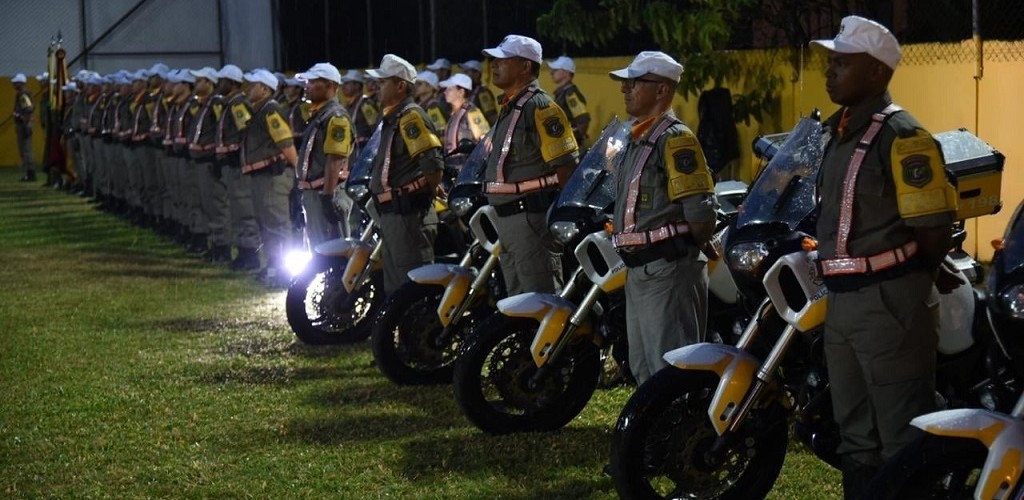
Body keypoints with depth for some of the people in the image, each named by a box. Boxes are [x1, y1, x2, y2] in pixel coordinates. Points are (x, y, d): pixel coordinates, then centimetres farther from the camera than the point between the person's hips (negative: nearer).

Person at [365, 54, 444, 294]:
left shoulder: (411, 116, -15)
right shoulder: (394, 118, 17)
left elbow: (433, 164, -23)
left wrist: (423, 198, -12)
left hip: (409, 214, -11)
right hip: (392, 214, 11)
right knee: (395, 285, 17)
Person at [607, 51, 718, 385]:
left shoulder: (674, 138, -14)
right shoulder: (637, 140, 17)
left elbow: (702, 215, -20)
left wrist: (680, 254, -7)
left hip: (667, 272, -11)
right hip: (639, 271, 11)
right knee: (643, 367, 18)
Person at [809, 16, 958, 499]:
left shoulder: (903, 137, -13)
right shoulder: (842, 133, 14)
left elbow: (936, 234, -15)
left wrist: (900, 284, -4)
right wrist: (827, 256, 14)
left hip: (887, 301, -9)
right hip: (842, 300, 9)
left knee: (902, 437, -7)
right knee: (855, 433, 17)